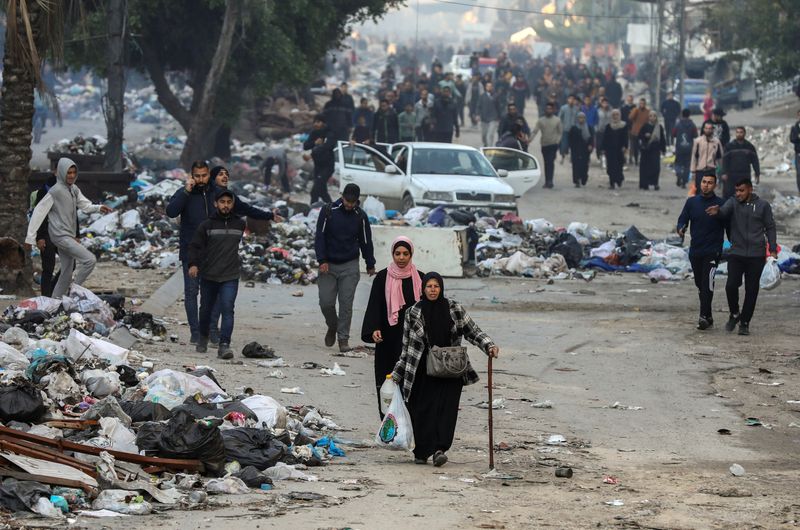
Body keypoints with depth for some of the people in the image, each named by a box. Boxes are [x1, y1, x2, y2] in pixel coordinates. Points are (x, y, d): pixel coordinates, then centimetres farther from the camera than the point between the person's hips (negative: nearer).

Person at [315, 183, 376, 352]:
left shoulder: (360, 216, 1)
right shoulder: (328, 211, -4)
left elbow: (366, 241, 11)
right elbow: (319, 237, -4)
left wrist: (370, 264, 16)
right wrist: (322, 261, -12)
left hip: (350, 267, 0)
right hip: (328, 265, 0)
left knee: (346, 304, -5)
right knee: (326, 302, -3)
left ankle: (343, 338, 2)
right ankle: (332, 326, 25)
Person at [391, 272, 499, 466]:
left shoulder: (454, 309, 2)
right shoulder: (413, 312, 1)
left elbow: (472, 331, 8)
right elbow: (407, 345, 8)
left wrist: (489, 346, -9)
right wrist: (397, 374, 9)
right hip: (423, 372, 0)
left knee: (446, 407, -13)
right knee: (422, 411, -3)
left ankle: (440, 450, -20)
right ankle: (422, 453, 8)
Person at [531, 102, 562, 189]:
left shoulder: (557, 120, 2)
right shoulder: (541, 120, 5)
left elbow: (560, 132, 5)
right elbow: (535, 131, -1)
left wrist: (557, 141, -9)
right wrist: (530, 139, -16)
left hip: (553, 145, -3)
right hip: (544, 145, 3)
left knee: (551, 162, -14)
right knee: (546, 163, 7)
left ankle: (549, 181, -18)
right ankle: (547, 181, 14)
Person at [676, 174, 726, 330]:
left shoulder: (721, 204, -2)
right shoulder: (692, 202, 7)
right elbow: (682, 220, 8)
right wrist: (681, 229, -15)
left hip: (712, 251, -4)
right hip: (695, 251, 4)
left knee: (707, 283, -17)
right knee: (700, 285, 10)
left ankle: (704, 316, -19)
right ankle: (708, 317, 20)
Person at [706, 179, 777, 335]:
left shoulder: (763, 205, 2)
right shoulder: (733, 202, 2)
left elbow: (770, 227, 7)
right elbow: (725, 211, -19)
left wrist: (773, 249, -1)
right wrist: (717, 211, -43)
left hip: (756, 255, 0)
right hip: (736, 253, 0)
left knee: (751, 290, 3)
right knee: (731, 285, -11)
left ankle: (745, 323, 14)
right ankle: (734, 314, 14)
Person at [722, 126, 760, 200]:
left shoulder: (750, 146, 8)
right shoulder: (729, 146, 2)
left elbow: (755, 161, 10)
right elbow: (725, 160, -3)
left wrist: (757, 174, 6)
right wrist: (724, 173, -13)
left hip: (745, 177, 2)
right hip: (731, 176, -2)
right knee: (727, 194, -5)